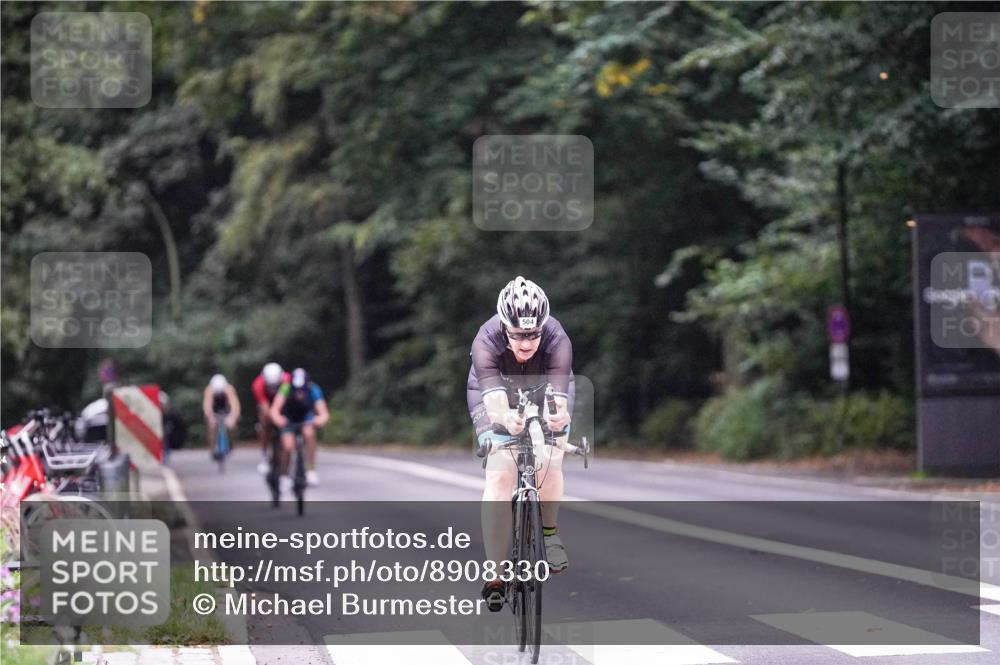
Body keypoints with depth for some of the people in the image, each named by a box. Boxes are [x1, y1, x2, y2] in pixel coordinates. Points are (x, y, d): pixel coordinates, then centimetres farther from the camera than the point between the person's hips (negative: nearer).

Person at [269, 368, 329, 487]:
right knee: (288, 447, -18)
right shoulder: (286, 388, -34)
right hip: (288, 418, 0)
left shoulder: (313, 390, -32)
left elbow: (324, 413, -38)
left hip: (306, 417, 1)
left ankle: (311, 471, -17)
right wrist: (277, 418, -64)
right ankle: (285, 476, 9)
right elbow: (274, 410, -43)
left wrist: (321, 419, -60)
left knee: (309, 433, -30)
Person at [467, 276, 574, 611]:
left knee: (549, 464, -23)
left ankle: (549, 530, 8)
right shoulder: (486, 342, -36)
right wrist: (506, 418, -70)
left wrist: (560, 417, -69)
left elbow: (558, 398, -46)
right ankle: (495, 576, -13)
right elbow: (494, 401, -48)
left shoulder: (557, 341, -35)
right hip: (497, 398, -1)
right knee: (499, 475, -18)